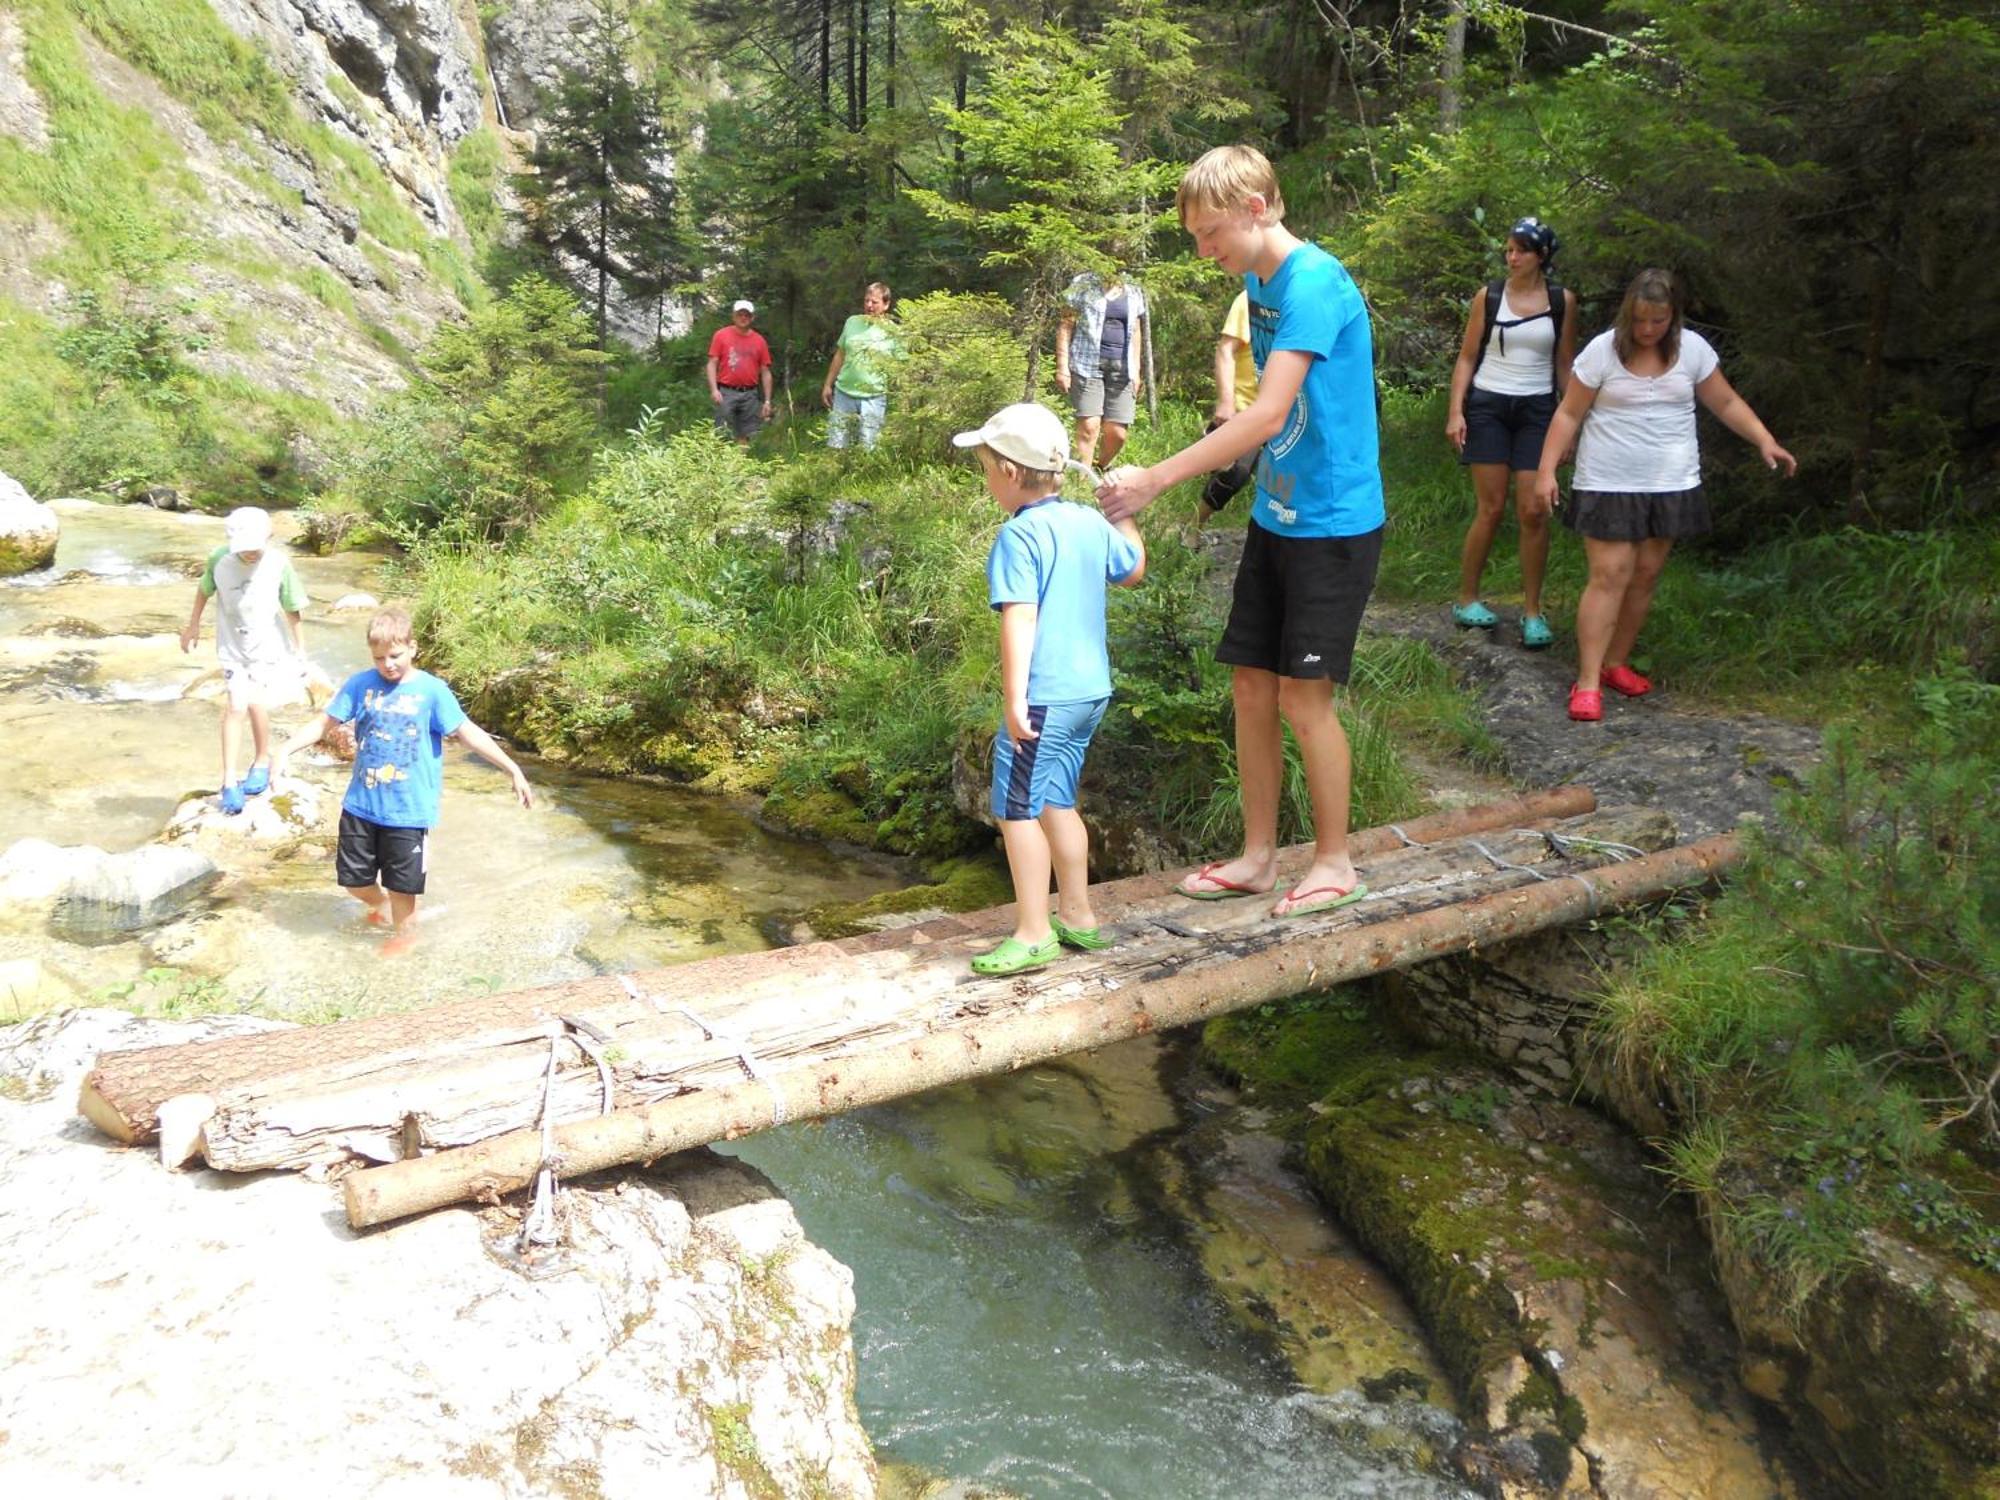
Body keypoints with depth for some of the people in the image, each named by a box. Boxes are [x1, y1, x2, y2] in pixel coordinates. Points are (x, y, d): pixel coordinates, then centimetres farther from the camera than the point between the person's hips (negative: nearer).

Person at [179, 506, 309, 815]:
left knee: (257, 702, -10)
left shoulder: (278, 564, -17)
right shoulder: (219, 559, -12)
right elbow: (204, 589, 8)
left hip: (269, 647, -1)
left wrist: (300, 651, -2)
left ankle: (262, 762, 17)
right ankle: (229, 781, 0)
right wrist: (193, 625, 15)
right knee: (235, 707, -6)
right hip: (233, 647, 1)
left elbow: (292, 610, -7)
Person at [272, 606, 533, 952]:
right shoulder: (361, 685, -3)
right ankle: (379, 905, 46)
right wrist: (285, 750, -12)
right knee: (352, 877, 13)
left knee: (401, 881, 10)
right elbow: (322, 722, 1)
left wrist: (513, 770, -14)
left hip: (408, 809, -3)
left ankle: (404, 932, 36)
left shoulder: (431, 691, -10)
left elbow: (468, 733, -10)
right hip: (361, 804, 3)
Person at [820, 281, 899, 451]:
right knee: (835, 445, 6)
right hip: (843, 393, 4)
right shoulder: (852, 322, 6)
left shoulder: (893, 332, -5)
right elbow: (840, 355, 14)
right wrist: (828, 385, 14)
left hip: (873, 398, -3)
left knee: (868, 449, 0)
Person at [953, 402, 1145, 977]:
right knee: (1057, 804, 20)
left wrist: (1014, 697, -23)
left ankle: (1033, 934, 3)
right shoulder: (1090, 522, 8)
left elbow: (1020, 621, -22)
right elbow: (1134, 570, 25)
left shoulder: (1018, 536, -15)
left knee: (1018, 811, -1)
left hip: (1044, 696, -9)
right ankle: (1076, 915, 29)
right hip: (1091, 689, 9)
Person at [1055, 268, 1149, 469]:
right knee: (1089, 426, -14)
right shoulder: (1084, 285, 1)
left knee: (1117, 433, -2)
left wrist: (1136, 371, 13)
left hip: (1121, 369, 4)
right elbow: (1065, 326, -1)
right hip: (1088, 365, -4)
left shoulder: (1134, 294, 14)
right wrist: (1062, 366, -8)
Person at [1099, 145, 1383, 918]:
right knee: (1252, 686, 8)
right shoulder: (1259, 283, 10)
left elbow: (1267, 416, -26)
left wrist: (1154, 479, -26)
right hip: (1274, 516, 8)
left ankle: (1335, 863, 13)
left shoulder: (1314, 283, -19)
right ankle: (1258, 856, 20)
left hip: (1332, 524, -8)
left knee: (1303, 695, -4)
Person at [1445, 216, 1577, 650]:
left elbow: (1565, 365, 9)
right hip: (1488, 406, -1)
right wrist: (1456, 411, -5)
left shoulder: (1562, 301, 5)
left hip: (1537, 410, 1)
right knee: (1490, 508, -2)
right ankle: (1466, 600, 12)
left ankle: (1532, 611, 4)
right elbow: (1467, 358, 4)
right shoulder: (1488, 296, 2)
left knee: (1534, 511, -5)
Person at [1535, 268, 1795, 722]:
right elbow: (1569, 414, -5)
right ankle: (1587, 682, -9)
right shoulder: (1603, 350, -8)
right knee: (1610, 576, -10)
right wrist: (1547, 469, -13)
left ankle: (1616, 663, 23)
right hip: (1609, 485, -4)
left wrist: (1765, 441, -1)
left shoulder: (1693, 349, 1)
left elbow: (1726, 402, 10)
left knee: (1645, 577, 8)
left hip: (1670, 486, 4)